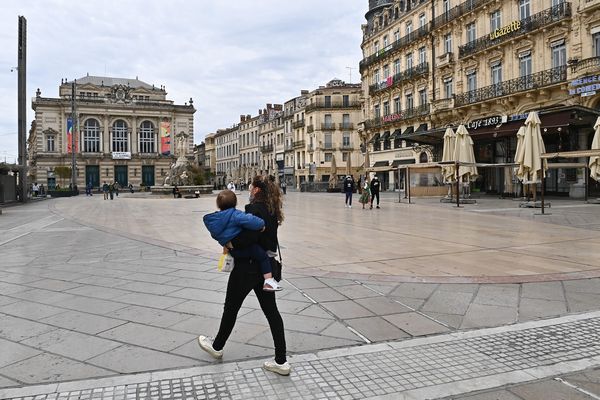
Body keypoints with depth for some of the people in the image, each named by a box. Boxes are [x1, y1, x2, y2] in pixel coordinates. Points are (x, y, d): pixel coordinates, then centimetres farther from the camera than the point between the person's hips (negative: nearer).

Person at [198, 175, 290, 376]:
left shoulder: (255, 209, -19)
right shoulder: (272, 210, 7)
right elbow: (265, 235, 9)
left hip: (248, 266, -8)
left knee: (231, 308, 14)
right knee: (271, 310, 9)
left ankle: (217, 346, 36)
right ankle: (281, 361, 11)